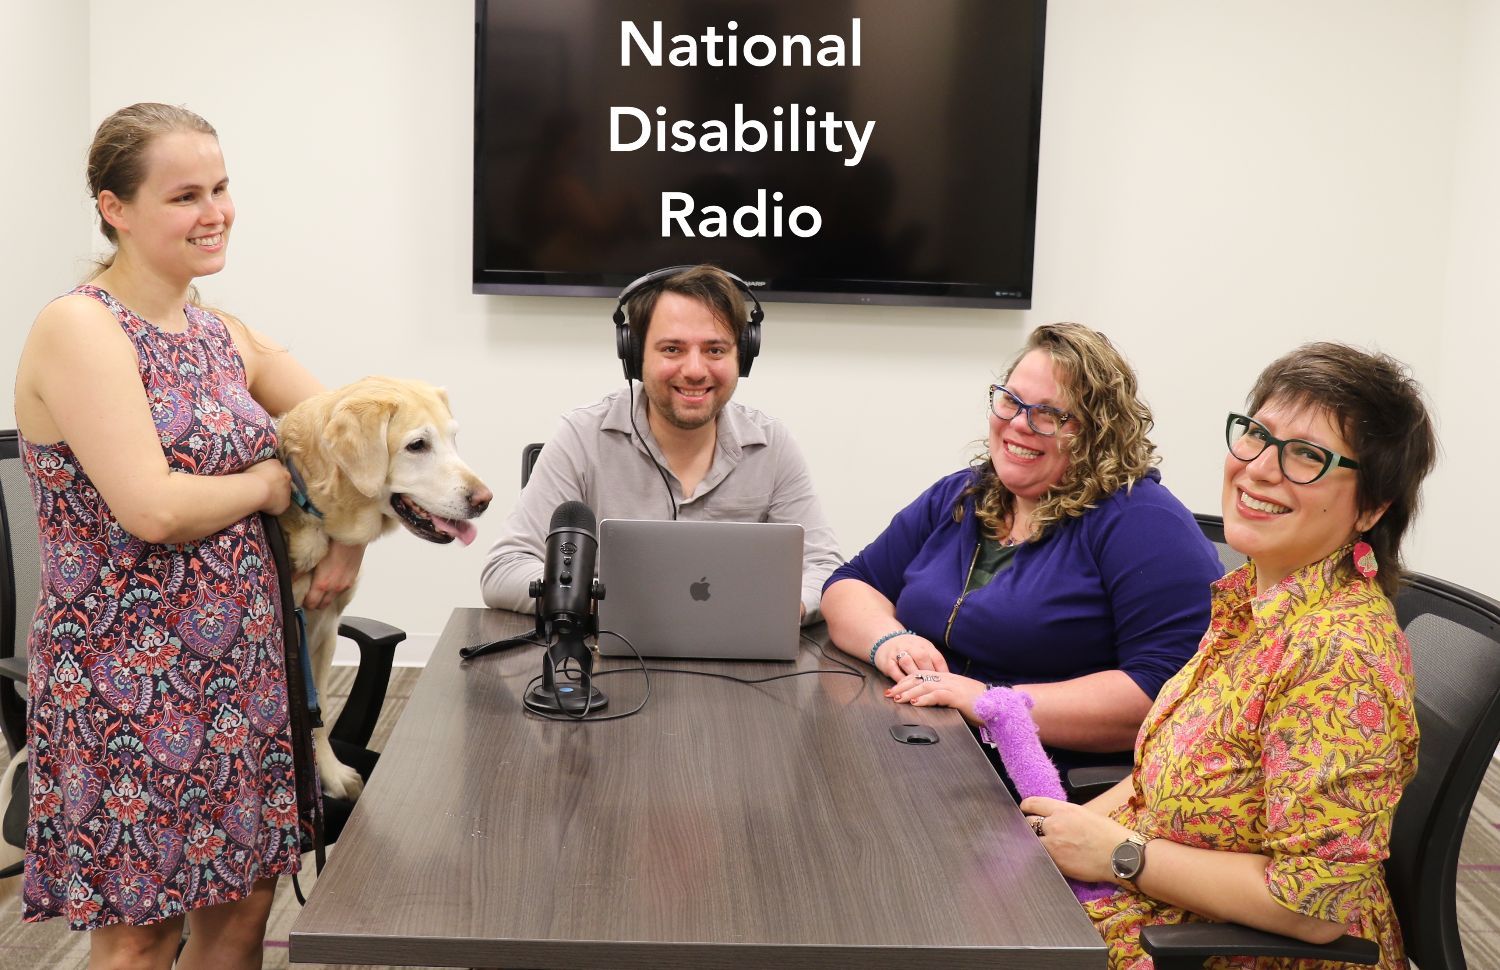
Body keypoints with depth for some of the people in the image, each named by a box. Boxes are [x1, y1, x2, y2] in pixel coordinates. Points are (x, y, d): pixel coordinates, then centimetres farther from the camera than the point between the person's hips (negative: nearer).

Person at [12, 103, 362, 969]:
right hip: (131, 682, -7)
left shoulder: (223, 336, 9)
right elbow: (151, 508, -22)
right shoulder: (79, 329, -14)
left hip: (241, 668, 7)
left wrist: (353, 535, -3)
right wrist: (273, 482, -8)